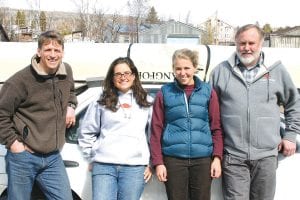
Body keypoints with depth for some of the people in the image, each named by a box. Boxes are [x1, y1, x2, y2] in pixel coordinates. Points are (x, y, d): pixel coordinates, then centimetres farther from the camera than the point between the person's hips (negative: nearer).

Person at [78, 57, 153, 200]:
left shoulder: (147, 102, 10)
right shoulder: (102, 102, 9)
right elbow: (86, 132, 14)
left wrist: (151, 163, 7)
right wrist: (92, 158, 10)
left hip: (135, 167, 0)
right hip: (104, 166, 0)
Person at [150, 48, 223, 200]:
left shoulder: (208, 92, 6)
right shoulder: (164, 93, 3)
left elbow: (216, 128, 7)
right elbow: (156, 130, 3)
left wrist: (217, 157, -2)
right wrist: (158, 162, -2)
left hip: (202, 159, 1)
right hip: (173, 159, -1)